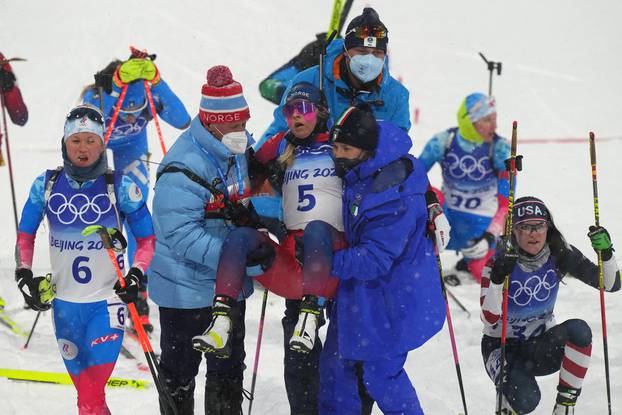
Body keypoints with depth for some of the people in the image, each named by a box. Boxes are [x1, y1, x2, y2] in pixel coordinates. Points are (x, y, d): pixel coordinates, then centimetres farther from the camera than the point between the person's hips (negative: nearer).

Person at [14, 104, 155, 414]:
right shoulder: (46, 185, 0)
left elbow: (147, 237, 2)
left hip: (108, 301, -3)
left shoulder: (120, 187, -6)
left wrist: (135, 274, -13)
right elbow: (25, 235, 12)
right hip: (63, 302, 3)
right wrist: (24, 275, 0)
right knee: (84, 387, 13)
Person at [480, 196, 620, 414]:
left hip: (541, 346, 3)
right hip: (503, 348, -3)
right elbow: (489, 321, -29)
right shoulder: (498, 262, -20)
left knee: (579, 329, -30)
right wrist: (497, 279, -43)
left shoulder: (560, 254, -11)